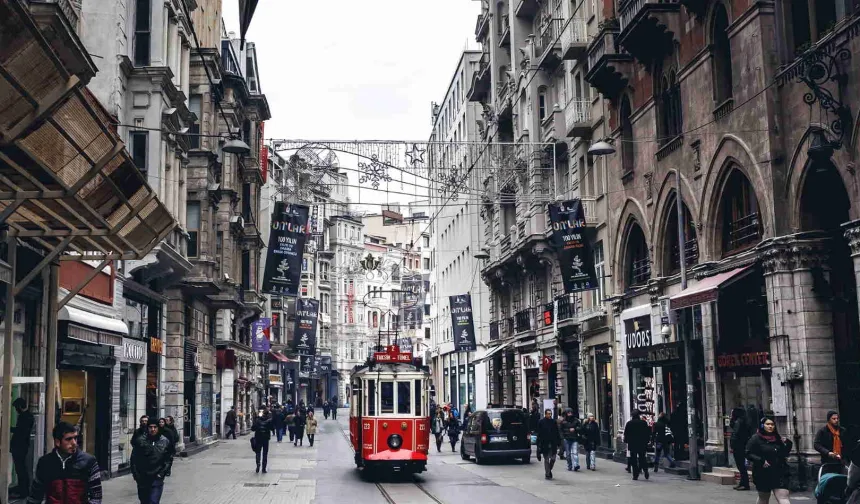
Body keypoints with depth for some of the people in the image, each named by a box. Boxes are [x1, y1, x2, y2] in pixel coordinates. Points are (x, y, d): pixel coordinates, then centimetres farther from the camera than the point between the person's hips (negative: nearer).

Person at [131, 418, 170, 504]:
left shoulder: (165, 441, -1)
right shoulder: (140, 440, -4)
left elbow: (168, 459, 3)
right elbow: (134, 459, 0)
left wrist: (162, 473, -5)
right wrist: (135, 474, -5)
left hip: (157, 479, -1)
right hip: (142, 478, 1)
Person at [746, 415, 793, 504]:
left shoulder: (777, 438, 9)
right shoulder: (756, 439, -6)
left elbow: (784, 454, 17)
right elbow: (749, 454, -10)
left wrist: (787, 444, 0)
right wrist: (761, 461, -22)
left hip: (779, 474, 3)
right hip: (763, 474, -3)